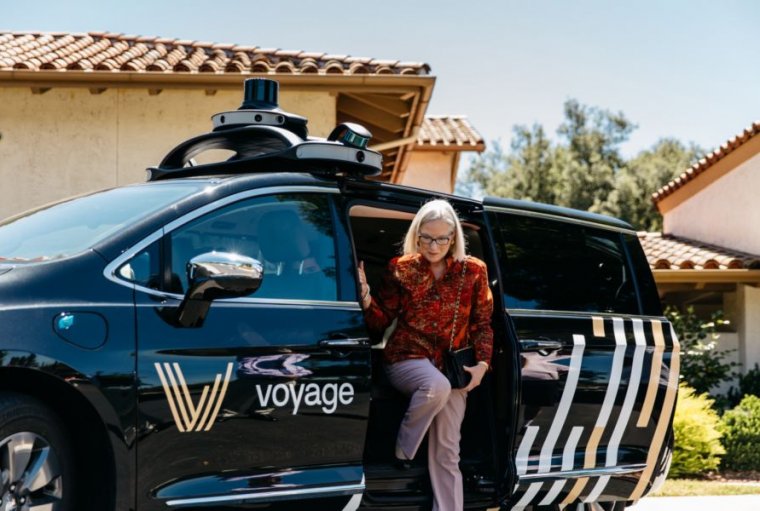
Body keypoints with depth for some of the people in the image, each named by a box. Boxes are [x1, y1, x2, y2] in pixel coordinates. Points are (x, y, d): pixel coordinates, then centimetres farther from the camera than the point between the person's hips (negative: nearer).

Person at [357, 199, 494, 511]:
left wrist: (482, 362, -5)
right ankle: (402, 451, -15)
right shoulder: (401, 269, 1)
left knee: (446, 451, -5)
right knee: (436, 386, -38)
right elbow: (381, 323, 0)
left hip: (452, 366, 2)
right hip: (407, 358, -2)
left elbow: (483, 324, 10)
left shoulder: (473, 271, 4)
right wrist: (366, 298, -20)